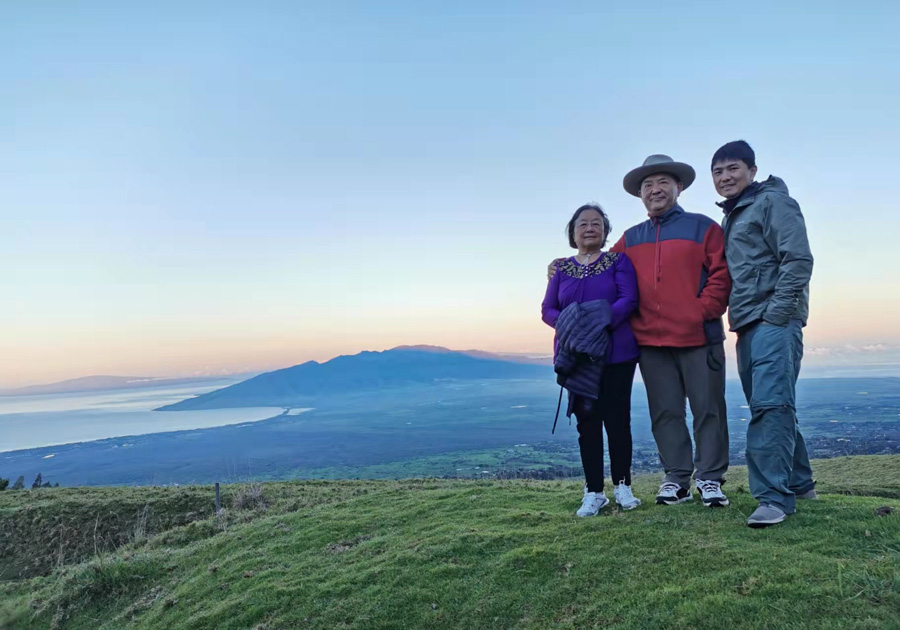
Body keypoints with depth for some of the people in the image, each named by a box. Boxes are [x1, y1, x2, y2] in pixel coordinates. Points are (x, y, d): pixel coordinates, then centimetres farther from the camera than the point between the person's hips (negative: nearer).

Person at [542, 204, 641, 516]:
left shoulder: (618, 261, 5)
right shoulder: (561, 268, 11)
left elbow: (629, 300, -9)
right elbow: (548, 310, 5)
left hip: (616, 353, -2)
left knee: (617, 419, 3)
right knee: (587, 422, 6)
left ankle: (623, 486, 20)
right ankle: (594, 492, 15)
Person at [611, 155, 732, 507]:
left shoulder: (703, 228, 5)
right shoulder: (630, 239, 15)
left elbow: (721, 276, -3)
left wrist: (702, 313, -13)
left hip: (699, 338, -3)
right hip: (650, 342, 3)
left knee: (708, 410, 4)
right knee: (665, 413, 8)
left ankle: (710, 479, 17)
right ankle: (676, 478, 19)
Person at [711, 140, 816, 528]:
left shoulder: (772, 201, -2)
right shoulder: (731, 217, 22)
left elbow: (799, 260, -13)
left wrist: (775, 314, -17)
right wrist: (734, 315, 12)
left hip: (774, 320, -8)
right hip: (748, 325, 9)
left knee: (769, 405, -15)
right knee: (769, 407, 13)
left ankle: (774, 496, -11)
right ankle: (799, 483, 26)